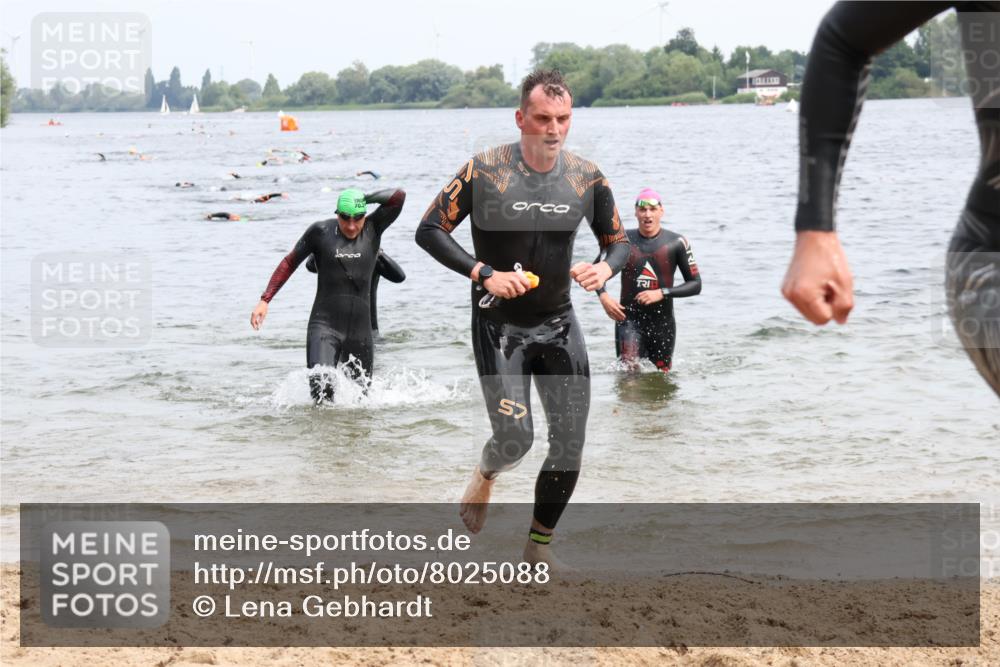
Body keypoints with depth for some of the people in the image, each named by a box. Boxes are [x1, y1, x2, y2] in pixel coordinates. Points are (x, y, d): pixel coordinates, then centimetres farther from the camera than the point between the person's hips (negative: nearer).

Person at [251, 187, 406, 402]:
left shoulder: (372, 228, 3)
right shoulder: (320, 231, 0)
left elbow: (398, 197, -7)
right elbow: (289, 263, 8)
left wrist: (363, 198, 1)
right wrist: (265, 300, 3)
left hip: (360, 330, 3)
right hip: (324, 326, -3)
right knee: (321, 388, -23)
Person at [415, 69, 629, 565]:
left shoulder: (586, 177, -3)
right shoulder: (484, 172, -14)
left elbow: (619, 240, 9)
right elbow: (429, 230, -9)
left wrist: (606, 268, -15)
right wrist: (483, 274, -21)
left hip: (558, 324, 4)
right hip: (499, 324, -4)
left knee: (570, 445, -1)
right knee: (515, 440, -13)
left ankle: (539, 547, 19)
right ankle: (485, 473, 26)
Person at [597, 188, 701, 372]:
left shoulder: (676, 243, -3)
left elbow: (695, 284, -3)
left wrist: (662, 292, -17)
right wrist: (603, 295, -11)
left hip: (662, 322, 1)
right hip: (629, 318, -1)